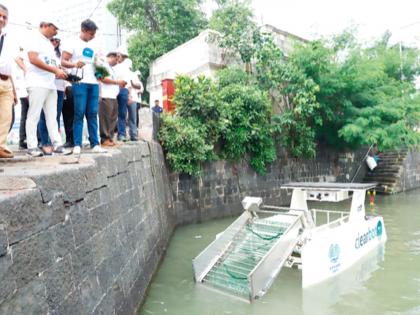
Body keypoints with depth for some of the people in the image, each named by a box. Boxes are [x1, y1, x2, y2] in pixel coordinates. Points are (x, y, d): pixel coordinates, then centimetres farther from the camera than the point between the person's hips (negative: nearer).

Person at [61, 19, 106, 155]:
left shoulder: (93, 47, 20)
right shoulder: (72, 43, 3)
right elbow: (63, 61, -4)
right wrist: (75, 64, -24)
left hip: (93, 83, 5)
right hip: (79, 83, -5)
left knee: (93, 114, 3)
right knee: (79, 114, -7)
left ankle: (95, 144, 4)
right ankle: (77, 145, -5)